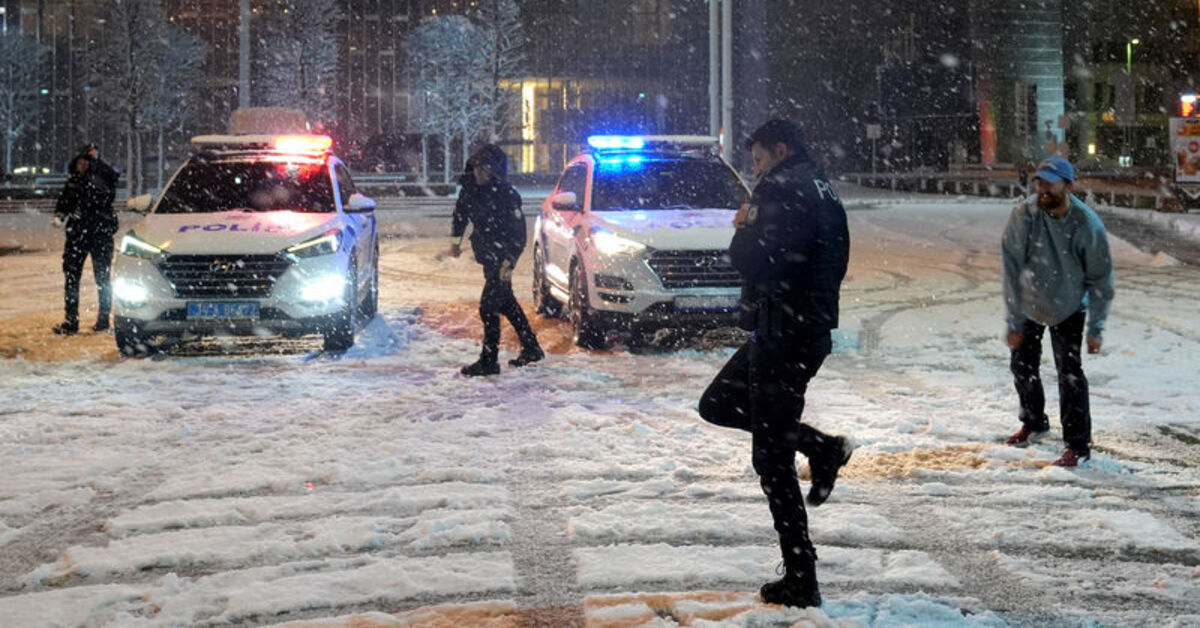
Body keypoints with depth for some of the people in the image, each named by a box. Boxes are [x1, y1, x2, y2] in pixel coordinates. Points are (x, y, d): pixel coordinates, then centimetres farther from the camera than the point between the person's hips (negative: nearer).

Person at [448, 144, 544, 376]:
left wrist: (508, 263, -25)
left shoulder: (506, 195, -24)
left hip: (502, 257, -8)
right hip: (486, 254, 8)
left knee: (489, 306, -10)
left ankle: (489, 361, -2)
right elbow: (461, 211, 18)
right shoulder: (470, 186, -2)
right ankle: (531, 348, 32)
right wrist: (455, 239, 19)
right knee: (506, 301, 18)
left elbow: (518, 233, -22)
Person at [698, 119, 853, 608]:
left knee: (772, 460, -3)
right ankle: (821, 448, 15)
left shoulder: (785, 189, -17)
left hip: (784, 336, -10)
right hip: (808, 327, 10)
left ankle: (801, 582, 2)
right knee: (716, 405, 23)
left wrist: (745, 228, -4)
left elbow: (752, 258, -26)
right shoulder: (821, 191, 15)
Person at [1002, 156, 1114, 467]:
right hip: (1028, 304, 3)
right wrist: (1013, 322, -16)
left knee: (1069, 374, -12)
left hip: (1068, 309, -3)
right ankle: (1034, 423, 40)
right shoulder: (1023, 216, -21)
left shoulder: (1088, 225, -22)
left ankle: (1078, 445, -3)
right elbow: (1012, 270, -16)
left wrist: (1096, 328, -12)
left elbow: (1100, 278, -12)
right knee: (1023, 366, 15)